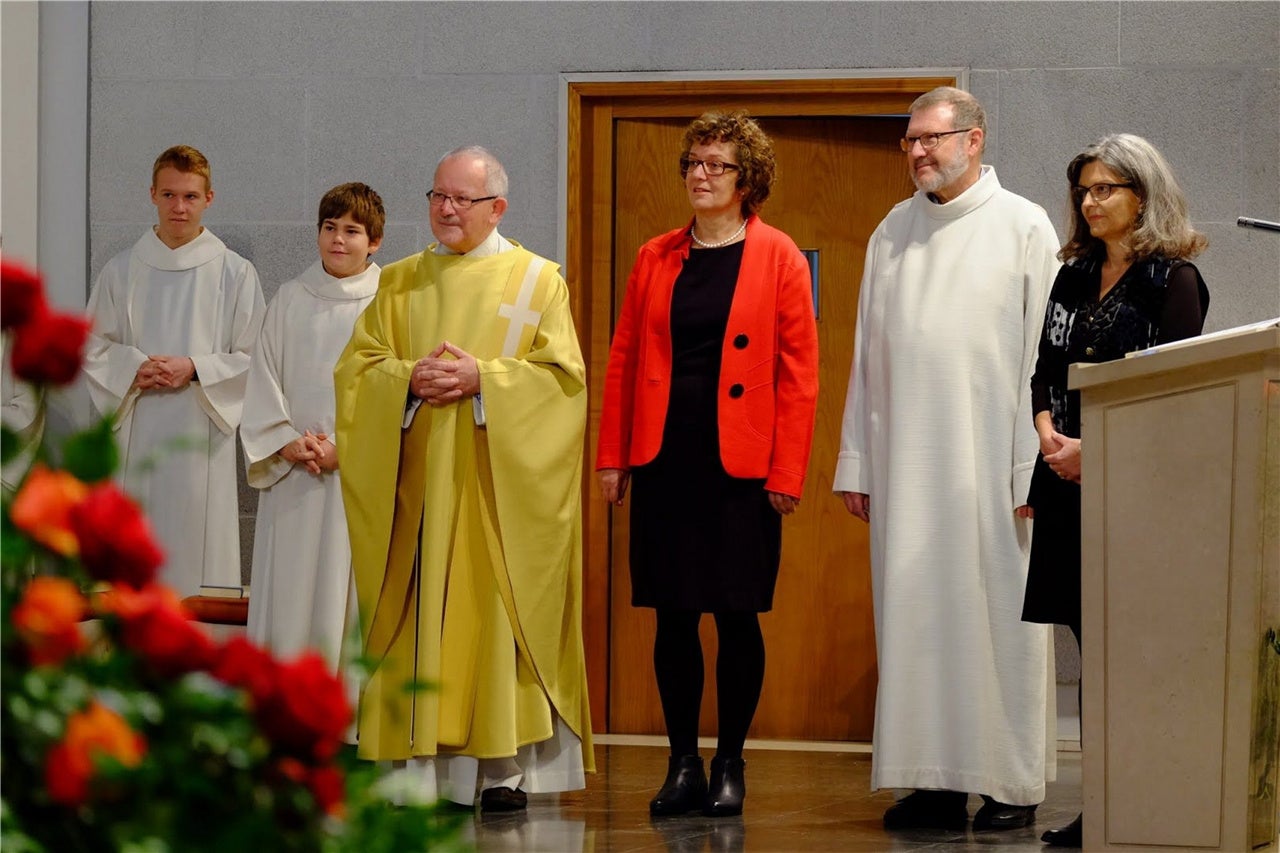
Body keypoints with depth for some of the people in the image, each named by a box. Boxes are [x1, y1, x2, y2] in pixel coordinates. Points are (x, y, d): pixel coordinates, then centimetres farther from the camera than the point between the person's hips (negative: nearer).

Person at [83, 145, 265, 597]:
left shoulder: (234, 273, 2)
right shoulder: (122, 271, 8)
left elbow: (254, 357, 1)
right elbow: (93, 347, 10)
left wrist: (195, 369, -13)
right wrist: (134, 367, -9)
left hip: (201, 430, -2)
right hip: (137, 433, 2)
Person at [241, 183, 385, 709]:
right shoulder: (290, 300, 11)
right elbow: (264, 380, 8)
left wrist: (345, 450, -12)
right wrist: (286, 443, -7)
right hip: (292, 473, 3)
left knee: (347, 595, -5)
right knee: (287, 591, 0)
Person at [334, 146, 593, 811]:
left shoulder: (536, 280, 5)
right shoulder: (400, 282, 14)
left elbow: (562, 373, -3)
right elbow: (356, 365, 9)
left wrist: (482, 377, -15)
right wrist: (411, 378, -11)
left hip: (498, 478, -3)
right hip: (415, 475, 3)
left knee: (498, 608, -5)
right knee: (418, 612, -2)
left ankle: (505, 767, -2)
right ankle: (419, 763, -1)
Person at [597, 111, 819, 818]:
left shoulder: (778, 258, 0)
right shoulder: (656, 258, 10)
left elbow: (798, 371, -3)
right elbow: (623, 360, 11)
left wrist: (786, 471, -8)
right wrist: (612, 458, 5)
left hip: (740, 467, -3)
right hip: (663, 461, 3)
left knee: (737, 615, 1)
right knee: (673, 615, 4)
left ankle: (730, 766, 12)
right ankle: (683, 765, 13)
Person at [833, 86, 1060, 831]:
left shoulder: (1025, 228, 0)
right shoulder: (895, 233, 13)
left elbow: (1044, 356, -5)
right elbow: (867, 357, 13)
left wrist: (1033, 470, -12)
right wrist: (856, 462, 8)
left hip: (991, 464, -4)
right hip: (904, 465, 4)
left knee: (998, 618, -2)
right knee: (914, 618, 3)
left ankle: (1014, 781, 4)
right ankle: (935, 777, 8)